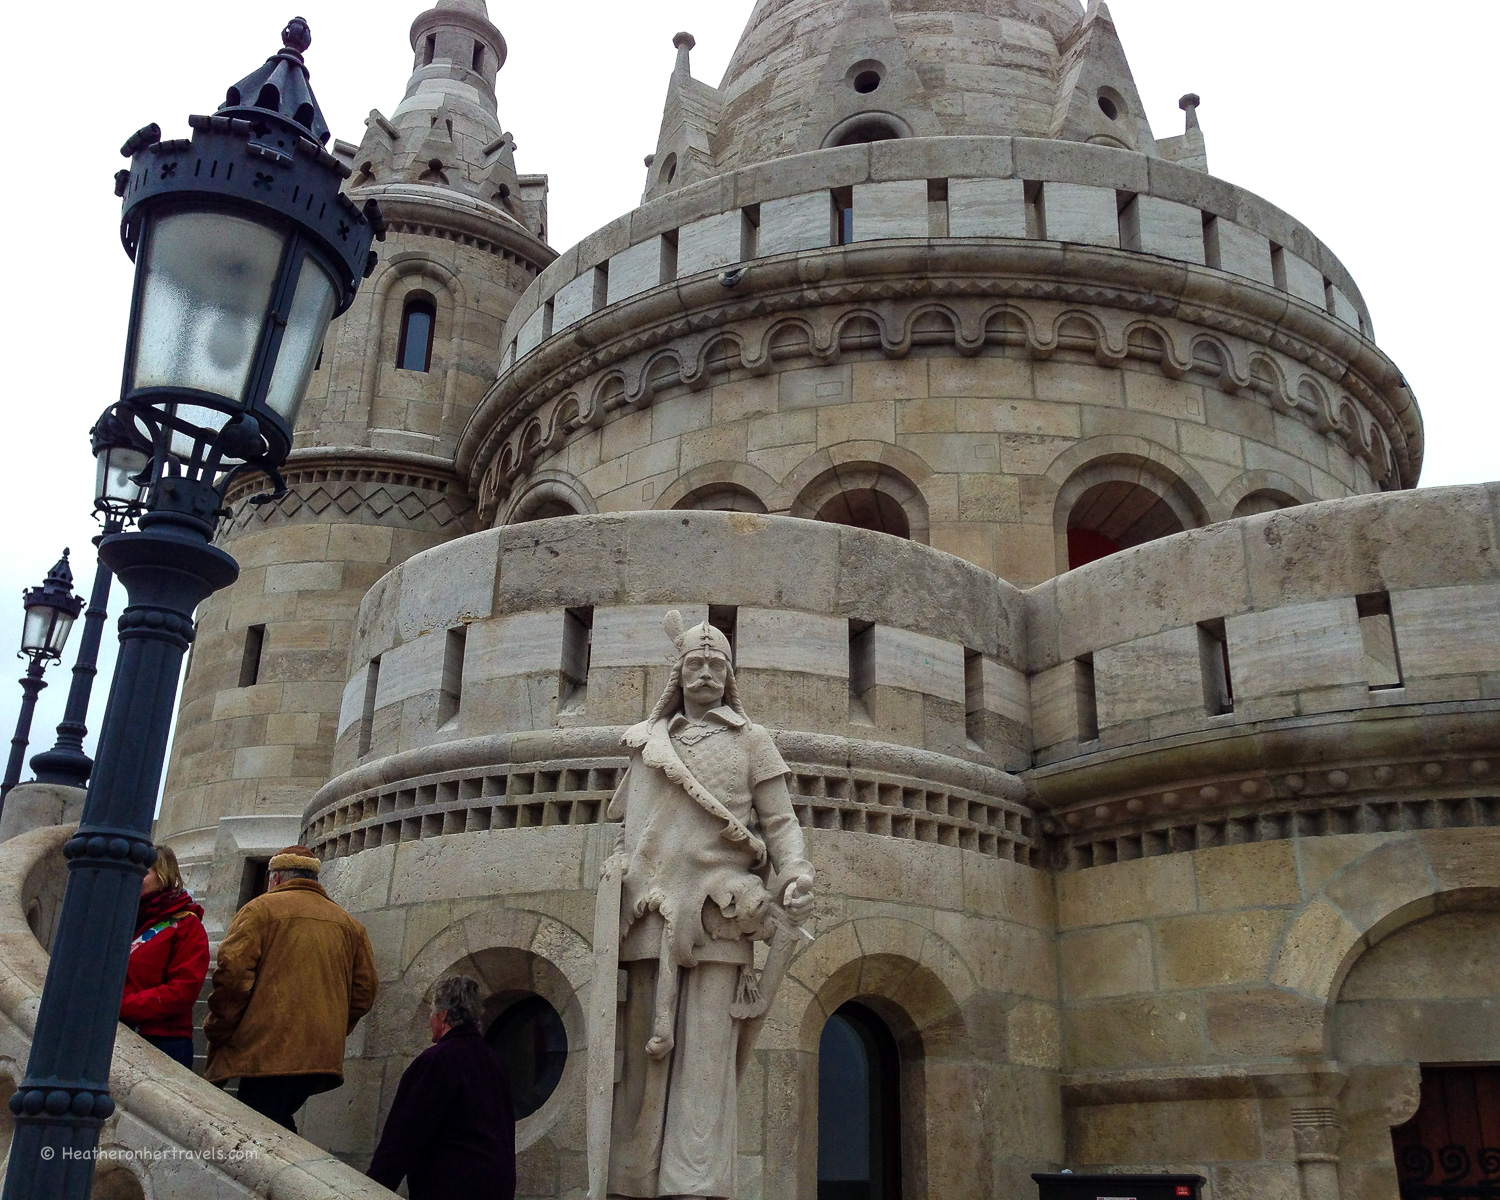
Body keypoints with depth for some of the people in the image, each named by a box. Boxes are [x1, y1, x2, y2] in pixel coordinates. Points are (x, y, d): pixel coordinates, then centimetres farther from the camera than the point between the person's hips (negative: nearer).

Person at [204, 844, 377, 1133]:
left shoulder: (260, 909, 2)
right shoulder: (350, 925, 16)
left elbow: (233, 976, -10)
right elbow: (364, 992, 13)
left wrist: (217, 1036, 0)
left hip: (269, 1052, -6)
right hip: (325, 1055, 6)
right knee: (278, 1129, 20)